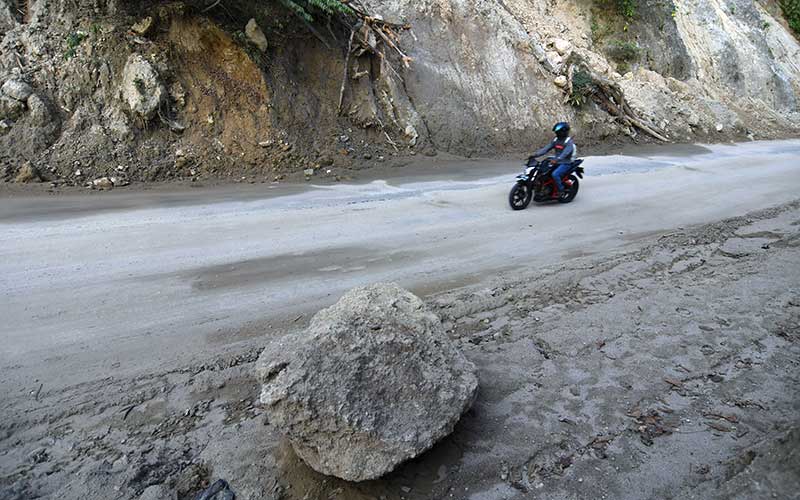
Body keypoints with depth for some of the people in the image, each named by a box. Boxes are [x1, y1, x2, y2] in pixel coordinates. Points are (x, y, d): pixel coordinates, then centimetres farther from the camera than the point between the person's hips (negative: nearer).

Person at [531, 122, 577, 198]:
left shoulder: (569, 141, -14)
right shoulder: (556, 140, 10)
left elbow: (565, 153, -29)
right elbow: (547, 148, 5)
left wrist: (556, 159, -47)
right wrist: (536, 154, -8)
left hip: (565, 164, -8)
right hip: (556, 162, 8)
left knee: (555, 174, -32)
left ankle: (560, 190, -13)